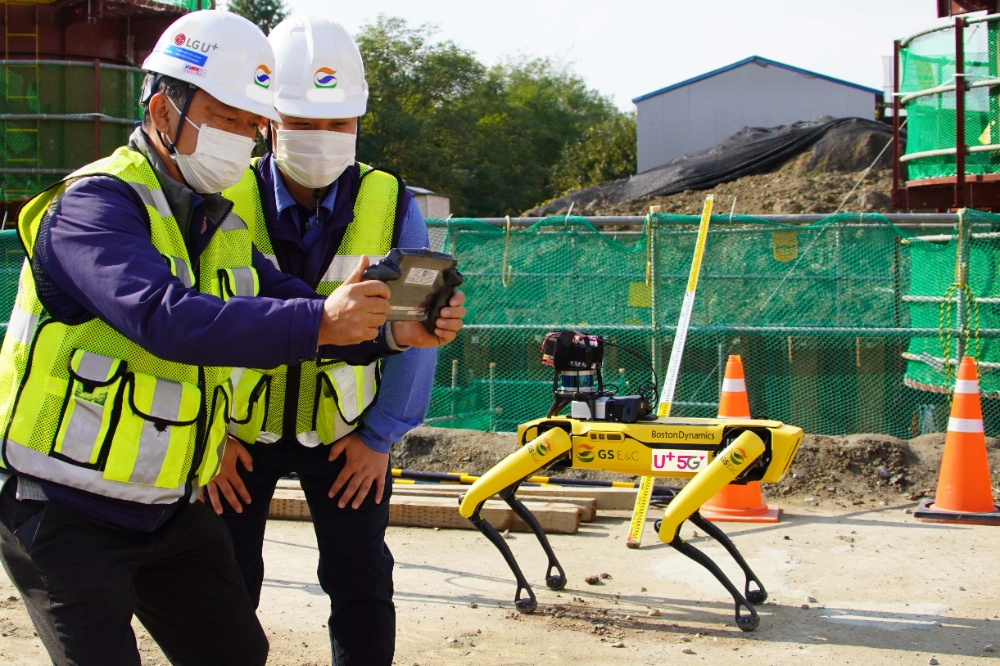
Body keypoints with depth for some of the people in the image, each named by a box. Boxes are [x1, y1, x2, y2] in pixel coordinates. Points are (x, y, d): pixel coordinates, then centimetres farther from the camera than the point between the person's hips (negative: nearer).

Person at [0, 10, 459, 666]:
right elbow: (163, 317, -35)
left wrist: (387, 332, -16)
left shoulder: (225, 225, 9)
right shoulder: (95, 204, -18)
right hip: (67, 514, -8)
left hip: (173, 509, 8)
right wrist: (316, 321, -43)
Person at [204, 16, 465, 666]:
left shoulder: (391, 205, -10)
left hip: (345, 432, 1)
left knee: (363, 588, 5)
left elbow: (416, 330, -4)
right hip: (240, 427, 0)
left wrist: (381, 435, -5)